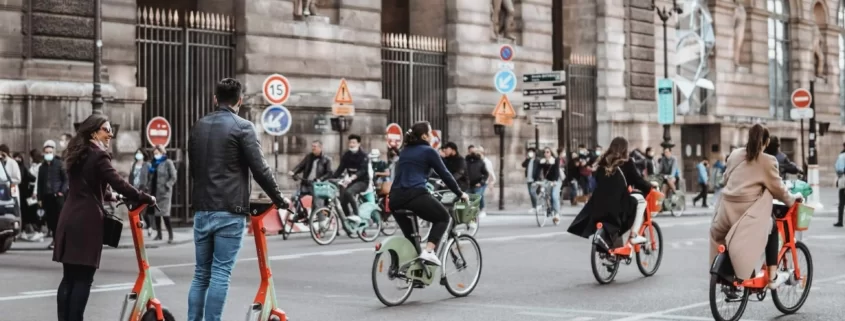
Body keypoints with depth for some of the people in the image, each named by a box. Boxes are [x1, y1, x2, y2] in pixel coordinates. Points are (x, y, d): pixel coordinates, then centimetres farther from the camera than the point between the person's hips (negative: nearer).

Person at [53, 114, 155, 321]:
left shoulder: (77, 155, 18)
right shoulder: (98, 155, -9)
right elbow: (119, 183, -17)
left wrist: (110, 197, 37)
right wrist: (147, 199, -10)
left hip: (69, 219, 8)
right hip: (87, 221, -8)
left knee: (69, 278, 10)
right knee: (83, 278, -5)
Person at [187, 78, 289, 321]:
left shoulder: (198, 126, 12)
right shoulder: (243, 127, -8)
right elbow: (260, 169, -10)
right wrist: (280, 200, 1)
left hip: (202, 209, 6)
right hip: (230, 211, -6)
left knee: (201, 274, 11)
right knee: (220, 274, -3)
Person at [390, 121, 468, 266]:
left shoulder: (404, 151, 24)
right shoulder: (428, 151, 4)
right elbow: (444, 174, 6)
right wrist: (460, 193, 16)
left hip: (396, 196, 6)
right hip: (416, 195, -6)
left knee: (409, 234, 21)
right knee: (443, 218, 13)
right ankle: (429, 251, -6)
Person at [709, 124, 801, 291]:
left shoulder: (735, 154, 12)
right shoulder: (768, 161, -3)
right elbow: (777, 188, 4)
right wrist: (792, 199, 22)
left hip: (727, 208, 5)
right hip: (748, 211, -4)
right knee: (772, 228, 20)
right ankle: (772, 277, 16)